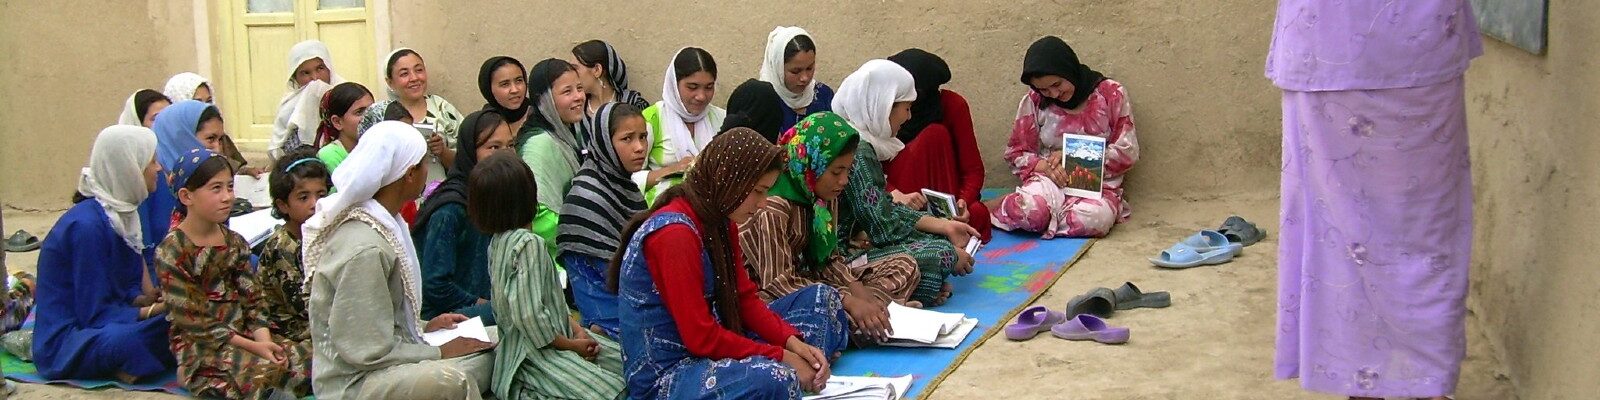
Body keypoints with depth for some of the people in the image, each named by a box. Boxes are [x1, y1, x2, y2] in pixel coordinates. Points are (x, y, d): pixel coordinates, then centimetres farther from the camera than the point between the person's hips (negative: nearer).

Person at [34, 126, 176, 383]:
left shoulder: (122, 214, 8)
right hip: (63, 343, -9)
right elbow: (94, 314, -21)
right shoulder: (88, 225, -21)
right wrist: (158, 309, -22)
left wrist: (159, 297, -10)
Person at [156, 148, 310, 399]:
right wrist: (252, 347, -18)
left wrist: (265, 340, -15)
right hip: (200, 349, -6)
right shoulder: (171, 252, -10)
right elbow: (194, 322, -13)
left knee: (309, 357, -15)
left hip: (243, 334, 6)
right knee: (266, 372, -31)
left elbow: (252, 301, 6)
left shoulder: (235, 244, 10)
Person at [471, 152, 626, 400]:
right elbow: (529, 315, -25)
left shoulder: (499, 241, 10)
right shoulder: (527, 243, -20)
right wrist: (571, 345, -13)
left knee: (622, 360, 8)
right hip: (534, 351, -10)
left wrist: (576, 330, 4)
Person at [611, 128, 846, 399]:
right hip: (664, 374, -10)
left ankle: (806, 376, -8)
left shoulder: (721, 221, 5)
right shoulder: (674, 234, -24)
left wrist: (792, 342, -7)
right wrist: (780, 357, -17)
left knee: (821, 299, 11)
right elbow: (701, 337, -24)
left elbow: (745, 299, 9)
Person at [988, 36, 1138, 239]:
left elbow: (1127, 153, -2)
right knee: (1030, 207, -38)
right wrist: (1045, 166, -14)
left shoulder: (1111, 93, -2)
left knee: (1095, 218, -37)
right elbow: (1015, 153, 7)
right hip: (1050, 180, 0)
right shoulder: (1034, 101, 1)